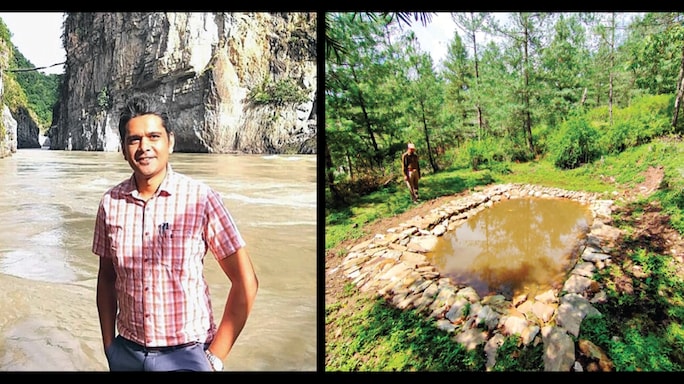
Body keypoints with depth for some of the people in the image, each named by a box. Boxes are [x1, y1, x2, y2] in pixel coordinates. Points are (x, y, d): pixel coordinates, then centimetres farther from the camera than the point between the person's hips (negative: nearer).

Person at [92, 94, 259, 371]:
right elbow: (106, 277, 9)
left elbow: (245, 282, -12)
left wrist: (216, 357, -10)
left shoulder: (200, 198, -15)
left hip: (186, 354, -3)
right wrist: (109, 346, 6)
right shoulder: (110, 203, -4)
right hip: (126, 353, 4)